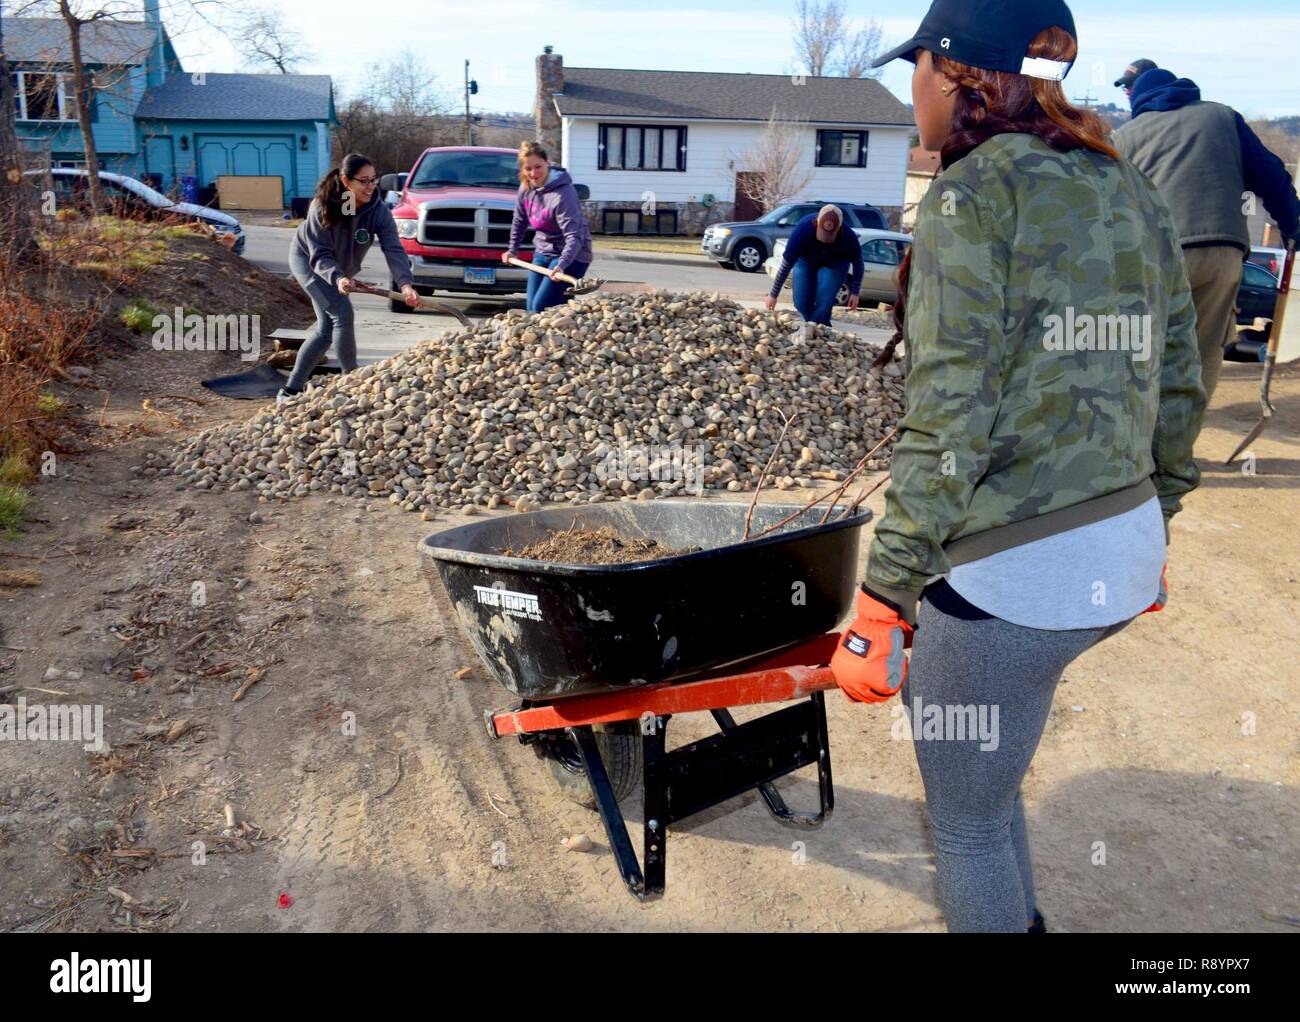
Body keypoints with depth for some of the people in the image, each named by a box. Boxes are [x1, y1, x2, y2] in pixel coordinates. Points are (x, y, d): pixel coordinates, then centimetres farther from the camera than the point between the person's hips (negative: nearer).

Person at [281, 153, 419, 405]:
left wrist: (405, 283, -51)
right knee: (342, 312, -21)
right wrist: (337, 277, -51)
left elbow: (393, 249, -35)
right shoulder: (323, 206, -31)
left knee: (326, 329, 7)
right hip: (306, 259, -5)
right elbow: (319, 254, -31)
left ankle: (290, 392, 18)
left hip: (338, 268, 5)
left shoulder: (378, 211, -24)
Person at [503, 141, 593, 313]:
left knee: (540, 309, -15)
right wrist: (513, 249, 17)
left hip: (570, 256, -8)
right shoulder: (526, 188, -2)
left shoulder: (563, 193, -25)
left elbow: (574, 236, -31)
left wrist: (562, 265, -43)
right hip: (542, 252, 8)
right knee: (531, 308, 8)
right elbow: (519, 221, 17)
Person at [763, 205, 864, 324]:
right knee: (801, 303, -6)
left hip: (834, 264, -1)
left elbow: (858, 264, -14)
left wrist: (854, 293, -11)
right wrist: (773, 295, -25)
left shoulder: (848, 237, -35)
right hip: (806, 261, 1)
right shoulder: (803, 229, -37)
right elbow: (786, 264, -29)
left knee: (824, 303, -20)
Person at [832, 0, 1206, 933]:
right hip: (1123, 554, 8)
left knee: (966, 820, 13)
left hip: (1011, 574, -8)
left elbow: (948, 427, -20)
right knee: (984, 775, 28)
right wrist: (1150, 527, 24)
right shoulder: (1133, 194, 9)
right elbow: (1178, 392, 13)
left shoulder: (973, 197, -13)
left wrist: (883, 601, -15)